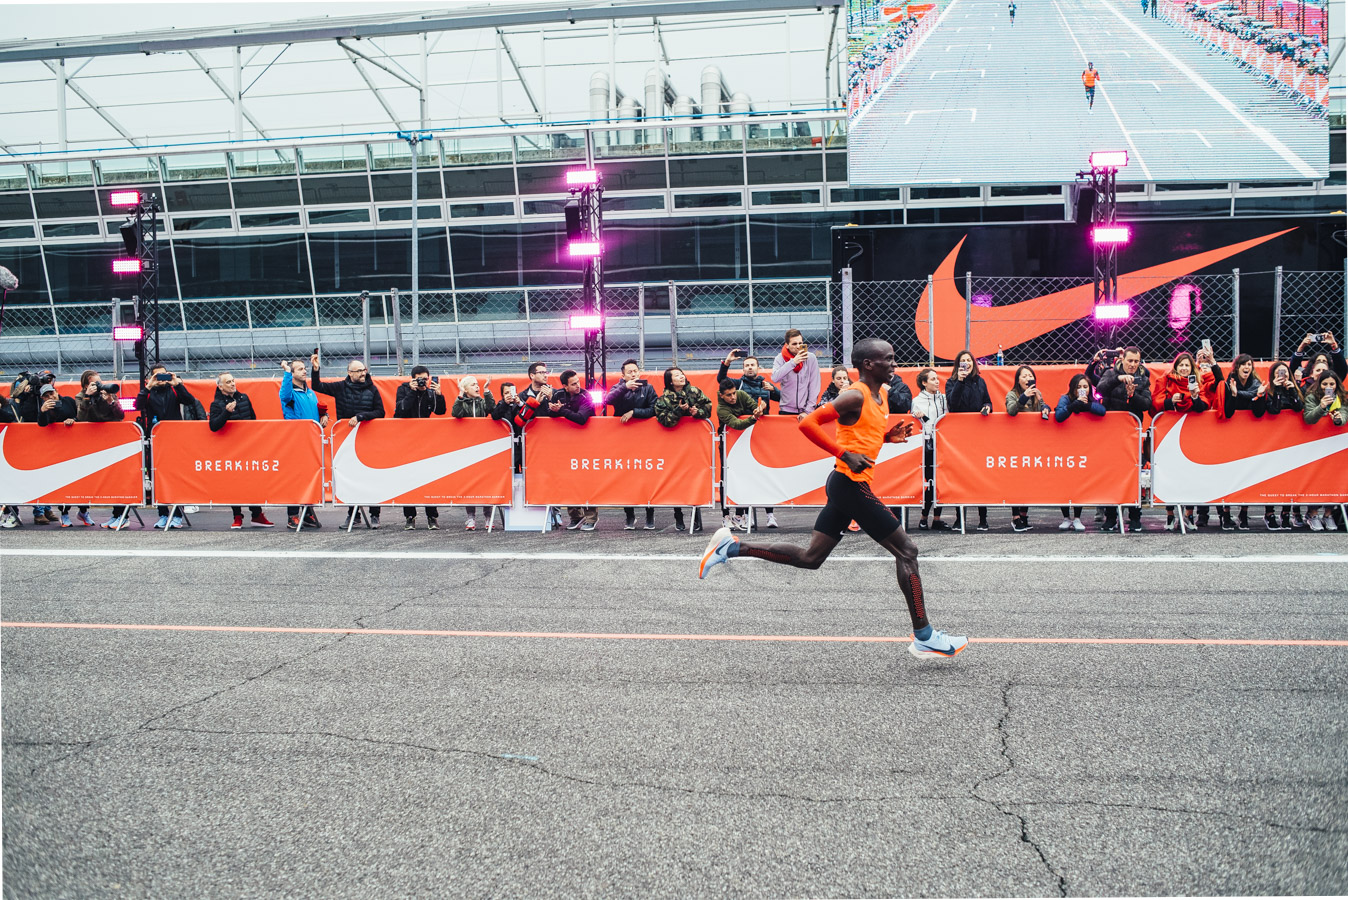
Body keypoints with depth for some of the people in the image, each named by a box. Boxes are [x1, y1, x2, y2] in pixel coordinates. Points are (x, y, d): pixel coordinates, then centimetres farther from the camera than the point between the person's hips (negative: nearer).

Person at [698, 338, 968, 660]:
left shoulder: (880, 395, 14)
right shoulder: (856, 396, -15)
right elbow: (808, 423, -21)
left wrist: (889, 435, 8)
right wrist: (846, 455, -24)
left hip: (846, 485, 10)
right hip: (850, 483, -10)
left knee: (810, 558, 11)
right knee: (906, 551, -4)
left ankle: (732, 547, 12)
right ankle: (924, 638, 2)